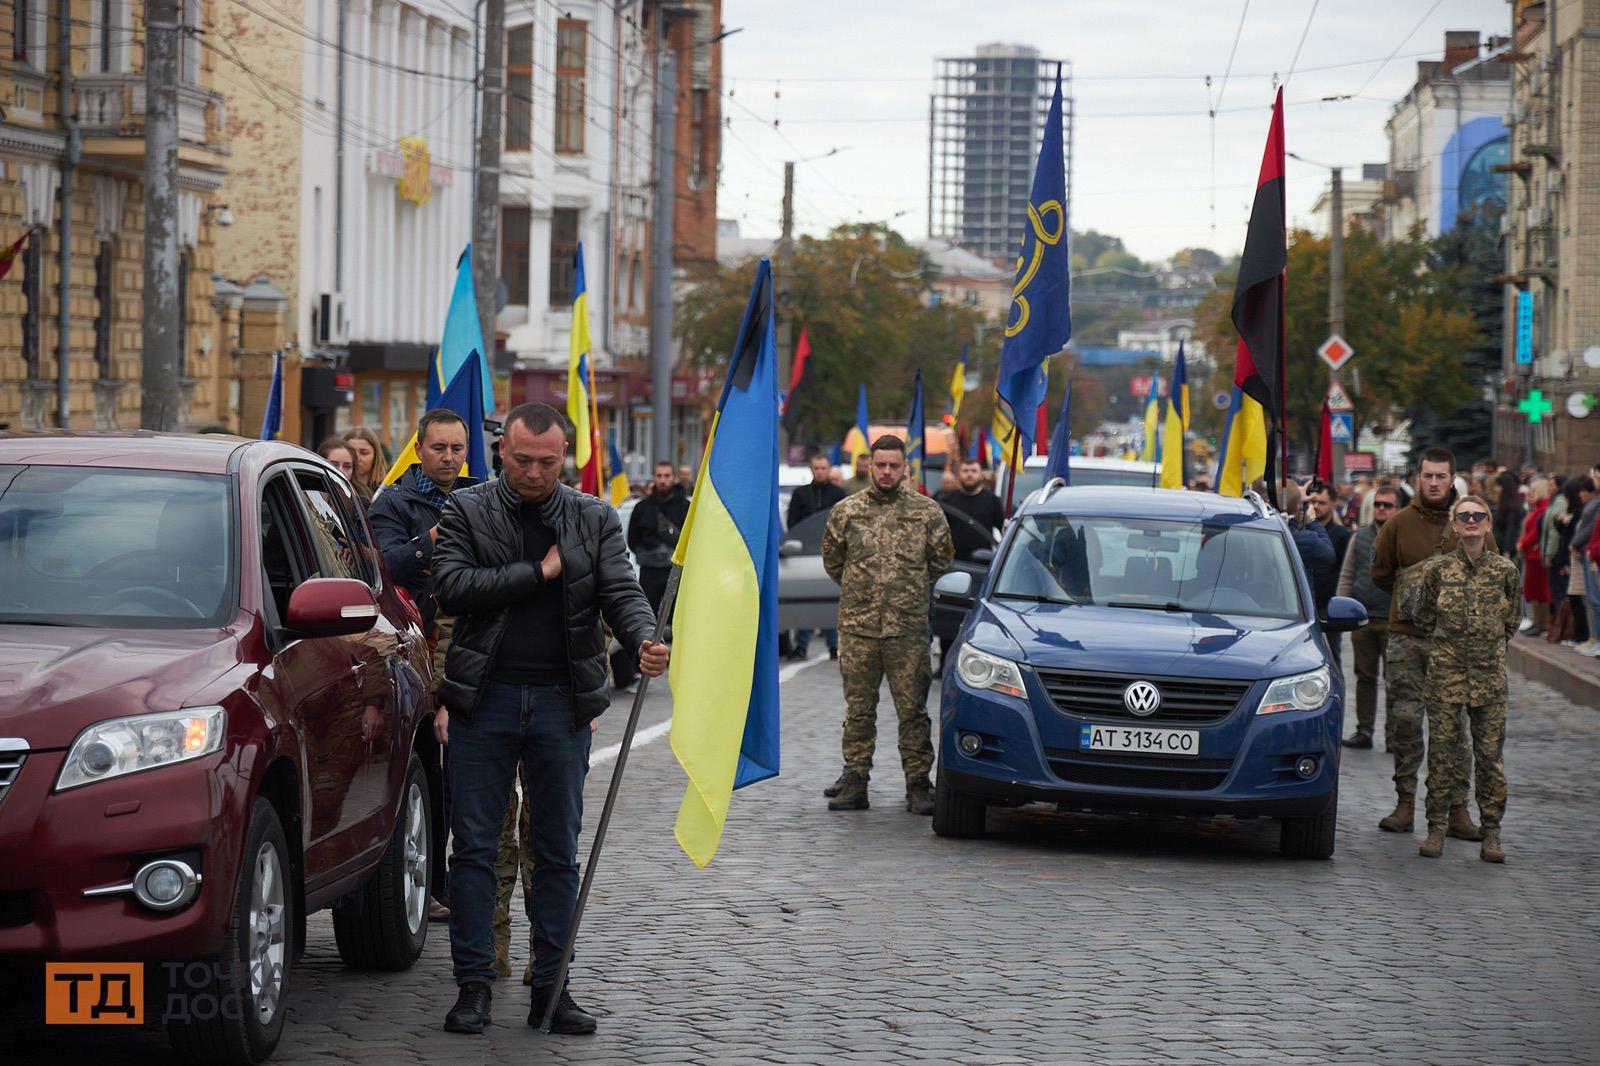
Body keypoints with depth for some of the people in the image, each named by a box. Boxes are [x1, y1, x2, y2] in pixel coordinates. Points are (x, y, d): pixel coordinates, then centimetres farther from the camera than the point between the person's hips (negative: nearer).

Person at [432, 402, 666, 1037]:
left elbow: (621, 592, -2)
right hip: (485, 699, -2)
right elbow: (450, 586, -11)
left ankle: (551, 988, 11)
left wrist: (645, 640, -23)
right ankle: (474, 985, 7)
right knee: (474, 847, 0)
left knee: (558, 851, 5)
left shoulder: (594, 519, 8)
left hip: (562, 702, 2)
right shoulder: (467, 512, 3)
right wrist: (539, 571, -11)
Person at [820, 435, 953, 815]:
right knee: (859, 709, 5)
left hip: (908, 628, -1)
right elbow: (832, 559, 18)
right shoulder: (846, 511, 6)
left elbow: (942, 560, 13)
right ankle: (854, 782, 10)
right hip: (857, 627, 1)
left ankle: (918, 785, 3)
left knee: (913, 709, -1)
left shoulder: (927, 512, 4)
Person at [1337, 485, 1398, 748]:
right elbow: (1346, 575, 15)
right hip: (1362, 618, 4)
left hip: (1392, 619, -4)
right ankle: (1364, 730, 13)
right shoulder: (1360, 536, 13)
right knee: (1365, 677, 8)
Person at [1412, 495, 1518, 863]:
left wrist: (1490, 648, 12)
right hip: (1446, 671, 0)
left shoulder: (1505, 571, 4)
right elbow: (1424, 618, 13)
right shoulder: (1439, 570, 2)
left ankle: (1491, 833, 6)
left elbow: (1511, 622, 15)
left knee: (1491, 753, 1)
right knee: (1442, 751, -1)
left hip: (1490, 672, 1)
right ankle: (1437, 828, 6)